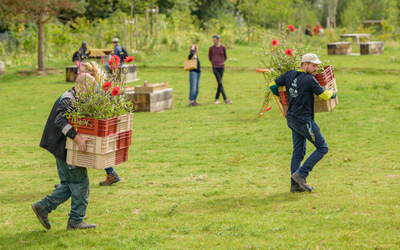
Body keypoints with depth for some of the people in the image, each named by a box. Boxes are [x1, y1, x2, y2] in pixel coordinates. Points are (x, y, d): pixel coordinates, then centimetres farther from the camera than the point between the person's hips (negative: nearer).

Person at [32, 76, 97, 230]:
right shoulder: (68, 99, -18)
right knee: (80, 182, -2)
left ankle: (43, 207, 15)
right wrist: (77, 138, -39)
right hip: (65, 148, -10)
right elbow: (60, 121, -32)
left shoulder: (76, 99, 15)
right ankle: (76, 221, 6)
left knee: (70, 184, 13)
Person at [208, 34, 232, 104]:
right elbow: (210, 57, 16)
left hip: (221, 67, 1)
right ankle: (226, 99, -13)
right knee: (220, 83, -10)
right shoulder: (211, 48, 2)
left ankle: (217, 98, 16)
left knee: (219, 83, 3)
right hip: (215, 68, -1)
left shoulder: (223, 47, 1)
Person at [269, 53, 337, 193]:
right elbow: (324, 95, -11)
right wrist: (332, 92, 11)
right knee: (322, 148, 1)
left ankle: (296, 185, 13)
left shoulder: (289, 75, 7)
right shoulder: (310, 80, -14)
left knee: (298, 152, 13)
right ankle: (301, 174, -3)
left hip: (292, 118, 8)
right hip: (303, 120, -8)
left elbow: (273, 85, 13)